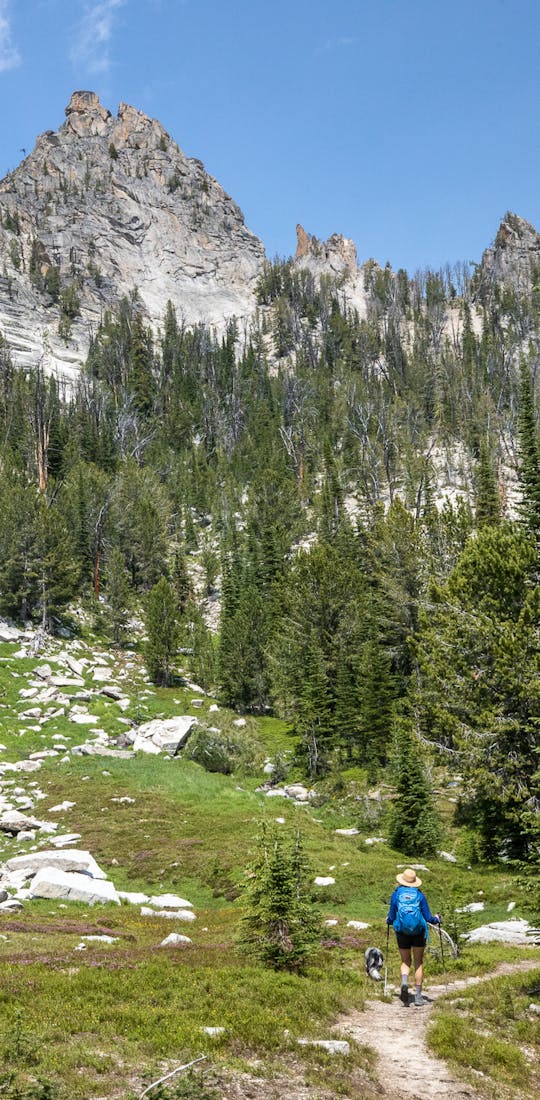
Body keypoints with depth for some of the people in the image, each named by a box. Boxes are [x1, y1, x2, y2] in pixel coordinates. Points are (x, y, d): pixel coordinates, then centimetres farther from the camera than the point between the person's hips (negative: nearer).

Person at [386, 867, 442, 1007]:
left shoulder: (396, 894, 0)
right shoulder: (419, 895, 0)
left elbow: (391, 917, 2)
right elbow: (427, 917, 0)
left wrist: (388, 920, 25)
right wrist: (437, 919, 20)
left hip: (402, 932, 0)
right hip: (419, 932, 0)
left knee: (405, 961, 14)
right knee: (418, 963, 11)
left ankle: (404, 983, -15)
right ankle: (418, 995, 10)